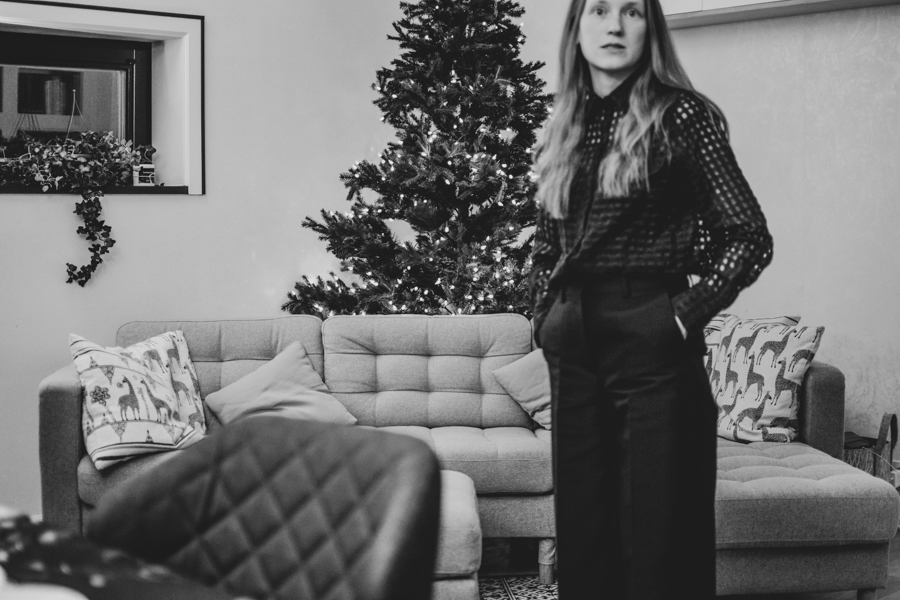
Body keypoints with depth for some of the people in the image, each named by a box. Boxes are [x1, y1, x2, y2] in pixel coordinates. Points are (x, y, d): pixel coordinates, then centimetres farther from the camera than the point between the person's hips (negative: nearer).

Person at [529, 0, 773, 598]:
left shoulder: (679, 115, -4)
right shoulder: (563, 130, 12)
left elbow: (749, 236, -7)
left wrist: (688, 313, -11)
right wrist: (546, 321, 11)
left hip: (652, 346, -5)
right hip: (573, 352, 5)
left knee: (659, 533, -1)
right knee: (582, 531, 12)